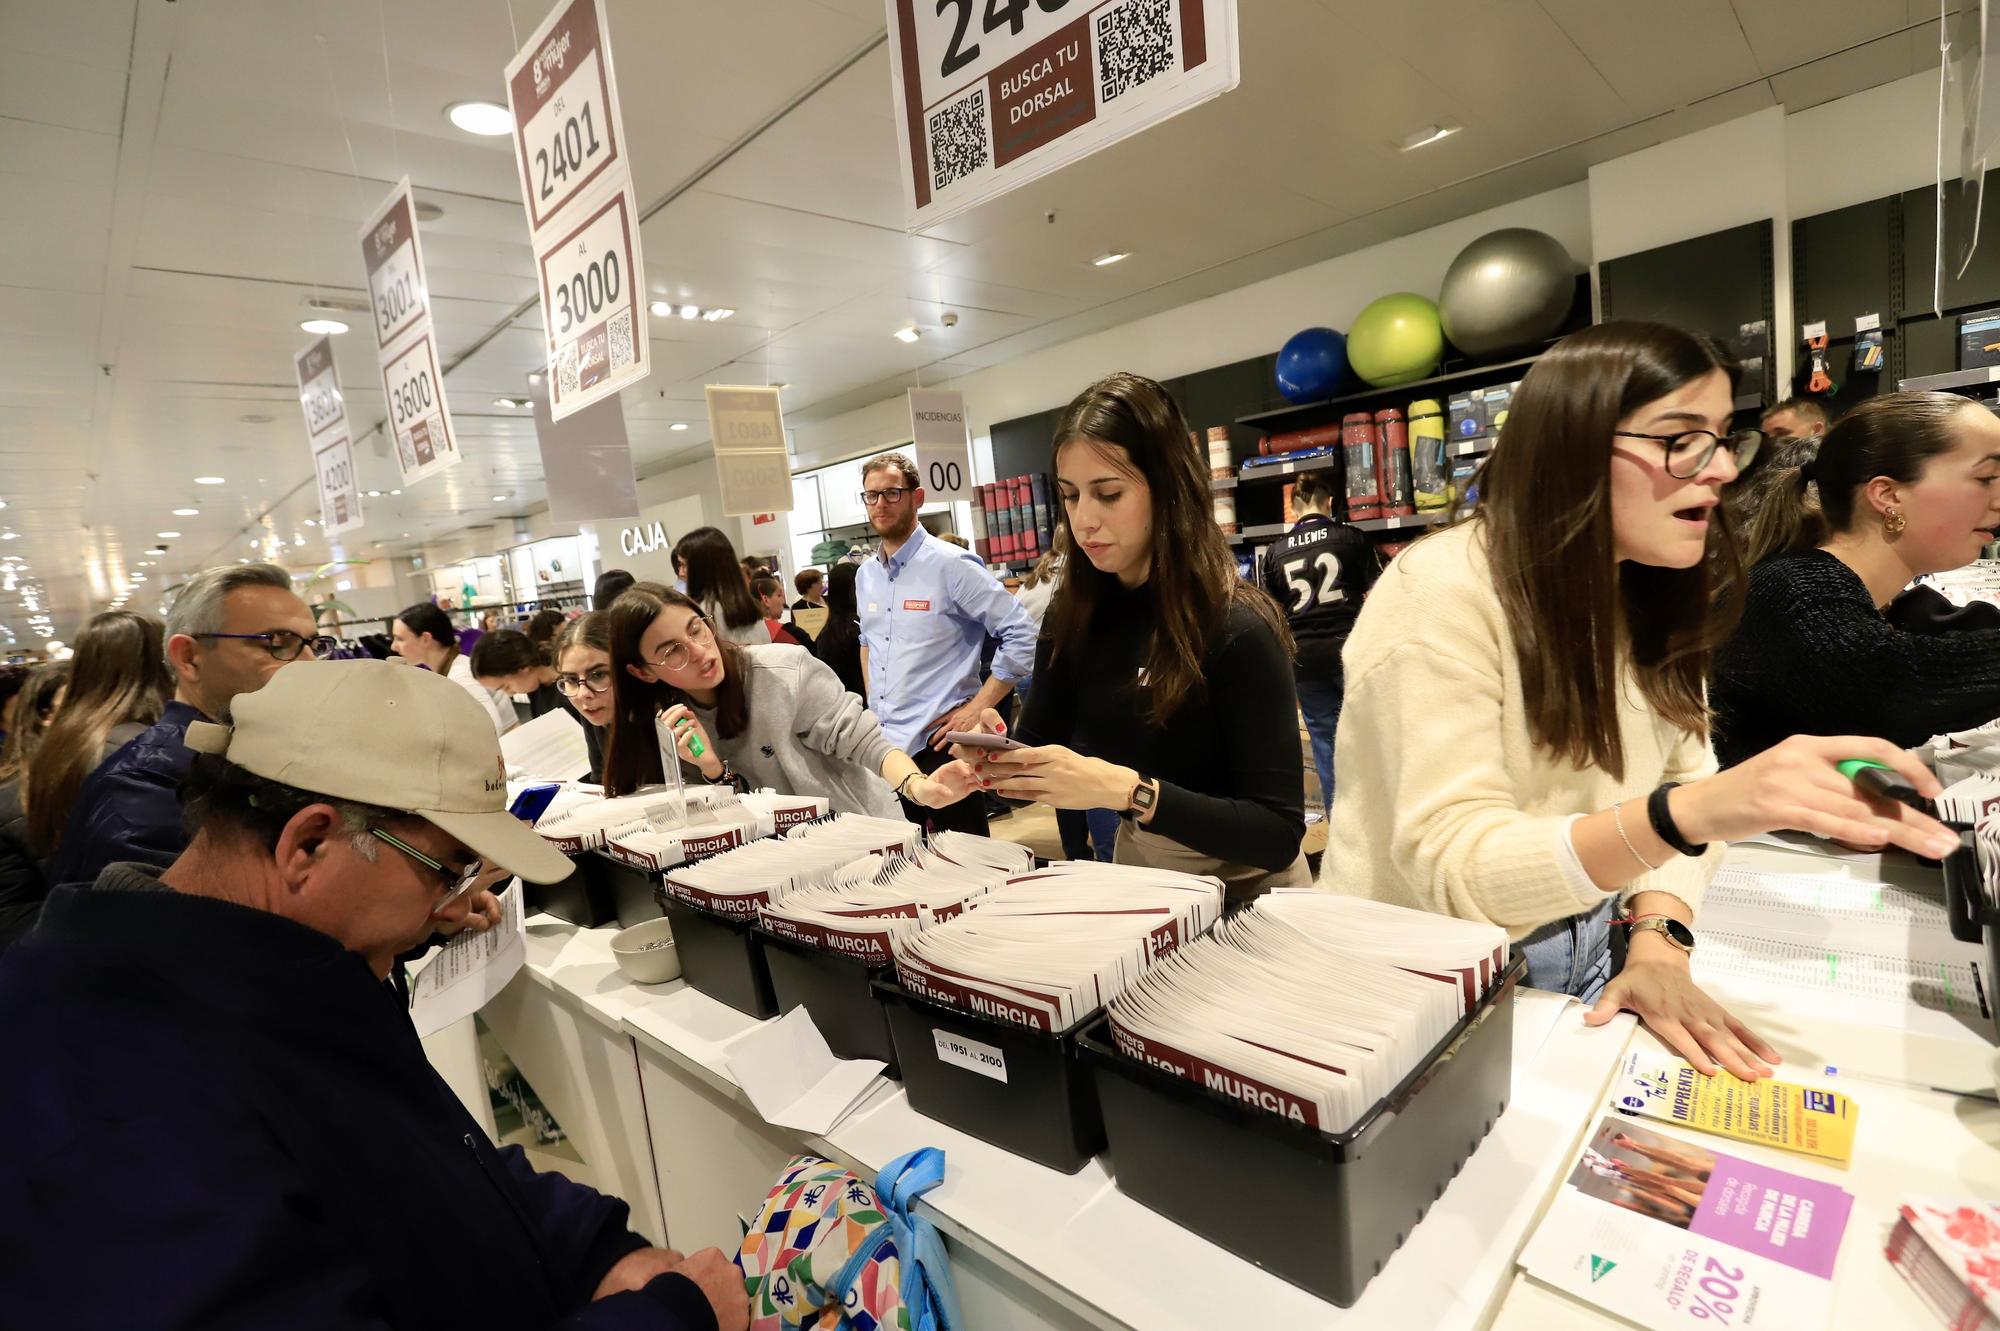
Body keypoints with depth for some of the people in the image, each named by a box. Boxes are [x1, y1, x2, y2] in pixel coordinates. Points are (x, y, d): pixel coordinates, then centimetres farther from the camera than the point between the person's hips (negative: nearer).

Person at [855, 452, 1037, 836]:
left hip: (938, 744, -6)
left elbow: (1022, 635, -14)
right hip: (882, 744, 7)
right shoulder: (865, 575, 10)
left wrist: (978, 708, -15)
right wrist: (872, 701, 15)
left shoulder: (951, 565, -12)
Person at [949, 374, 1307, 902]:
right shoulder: (1072, 615, -6)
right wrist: (999, 757, -21)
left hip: (1242, 893, -4)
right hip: (1136, 873, 4)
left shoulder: (1236, 628, -21)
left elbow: (1278, 833, -23)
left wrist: (1124, 789, -34)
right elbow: (1041, 742, 1)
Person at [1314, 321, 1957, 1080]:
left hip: (1578, 964, 7)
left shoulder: (1652, 590, 4)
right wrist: (1693, 811, -39)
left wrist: (1658, 946, -16)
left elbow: (1675, 786, 1)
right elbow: (1452, 870, -27)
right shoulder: (1445, 593, -22)